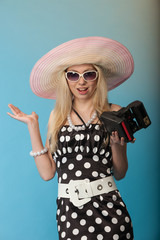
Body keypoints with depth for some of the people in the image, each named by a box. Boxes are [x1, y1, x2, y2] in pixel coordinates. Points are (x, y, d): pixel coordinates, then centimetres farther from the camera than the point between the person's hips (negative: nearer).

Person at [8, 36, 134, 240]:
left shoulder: (113, 113, 2)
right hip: (68, 212, 2)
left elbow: (120, 174, 5)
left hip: (108, 211, -1)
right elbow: (47, 173, 1)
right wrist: (33, 126, 3)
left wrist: (117, 144, -13)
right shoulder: (57, 116, 8)